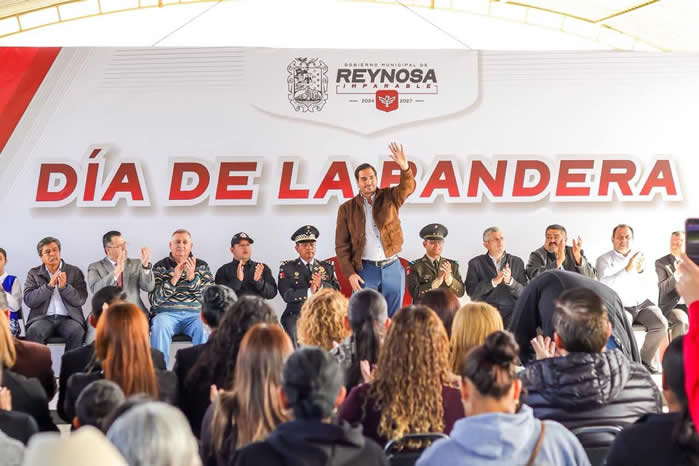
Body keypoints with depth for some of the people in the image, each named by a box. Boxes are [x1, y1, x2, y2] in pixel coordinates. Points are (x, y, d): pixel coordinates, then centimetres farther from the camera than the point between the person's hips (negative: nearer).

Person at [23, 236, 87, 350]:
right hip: (43, 318, 0)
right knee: (33, 332, -32)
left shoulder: (75, 272, 11)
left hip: (68, 318, 0)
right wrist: (49, 285, -11)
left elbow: (81, 300, 3)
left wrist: (64, 287, -13)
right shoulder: (33, 274, 13)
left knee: (77, 332, -32)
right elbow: (28, 300, -1)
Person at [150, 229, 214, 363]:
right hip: (167, 313, -1)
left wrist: (192, 277, -12)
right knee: (159, 325, -34)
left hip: (195, 314, 1)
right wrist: (174, 278, -13)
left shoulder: (202, 266, 14)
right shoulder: (160, 267, 10)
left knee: (205, 328, -32)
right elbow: (154, 300, -2)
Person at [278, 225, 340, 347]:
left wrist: (321, 285, -12)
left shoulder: (327, 266, 18)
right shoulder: (287, 268, 11)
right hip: (296, 314, -2)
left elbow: (337, 291, 6)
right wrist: (309, 292, -15)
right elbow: (287, 295, -3)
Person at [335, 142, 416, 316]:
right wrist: (350, 273, -8)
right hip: (365, 270, -1)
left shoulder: (389, 197, 7)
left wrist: (405, 168, -35)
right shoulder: (347, 208, 4)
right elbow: (342, 245, 3)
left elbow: (408, 187, -14)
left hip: (392, 268, 1)